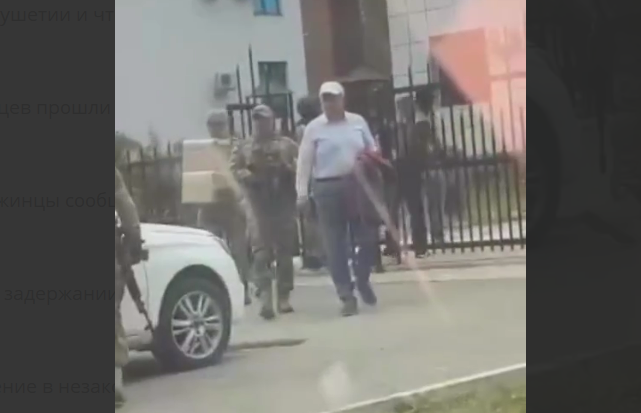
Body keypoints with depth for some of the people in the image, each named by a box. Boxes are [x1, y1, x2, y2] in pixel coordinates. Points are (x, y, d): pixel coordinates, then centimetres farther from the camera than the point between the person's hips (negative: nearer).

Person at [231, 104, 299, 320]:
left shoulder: (288, 145, 11)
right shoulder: (243, 148, 12)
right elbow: (235, 170, 3)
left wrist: (286, 167, -12)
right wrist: (251, 176, -15)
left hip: (284, 202, 1)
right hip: (257, 203, -1)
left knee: (285, 251, 4)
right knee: (261, 250, -12)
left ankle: (283, 298, 12)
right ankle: (265, 298, -19)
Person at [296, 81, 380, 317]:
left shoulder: (358, 122, 9)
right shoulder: (314, 128, 2)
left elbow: (373, 151, 16)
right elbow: (304, 162, -2)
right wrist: (302, 193, -8)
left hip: (359, 185, 2)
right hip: (328, 189, -2)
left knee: (368, 236, 1)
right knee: (335, 246, -1)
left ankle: (362, 279, 27)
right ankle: (347, 296, 6)